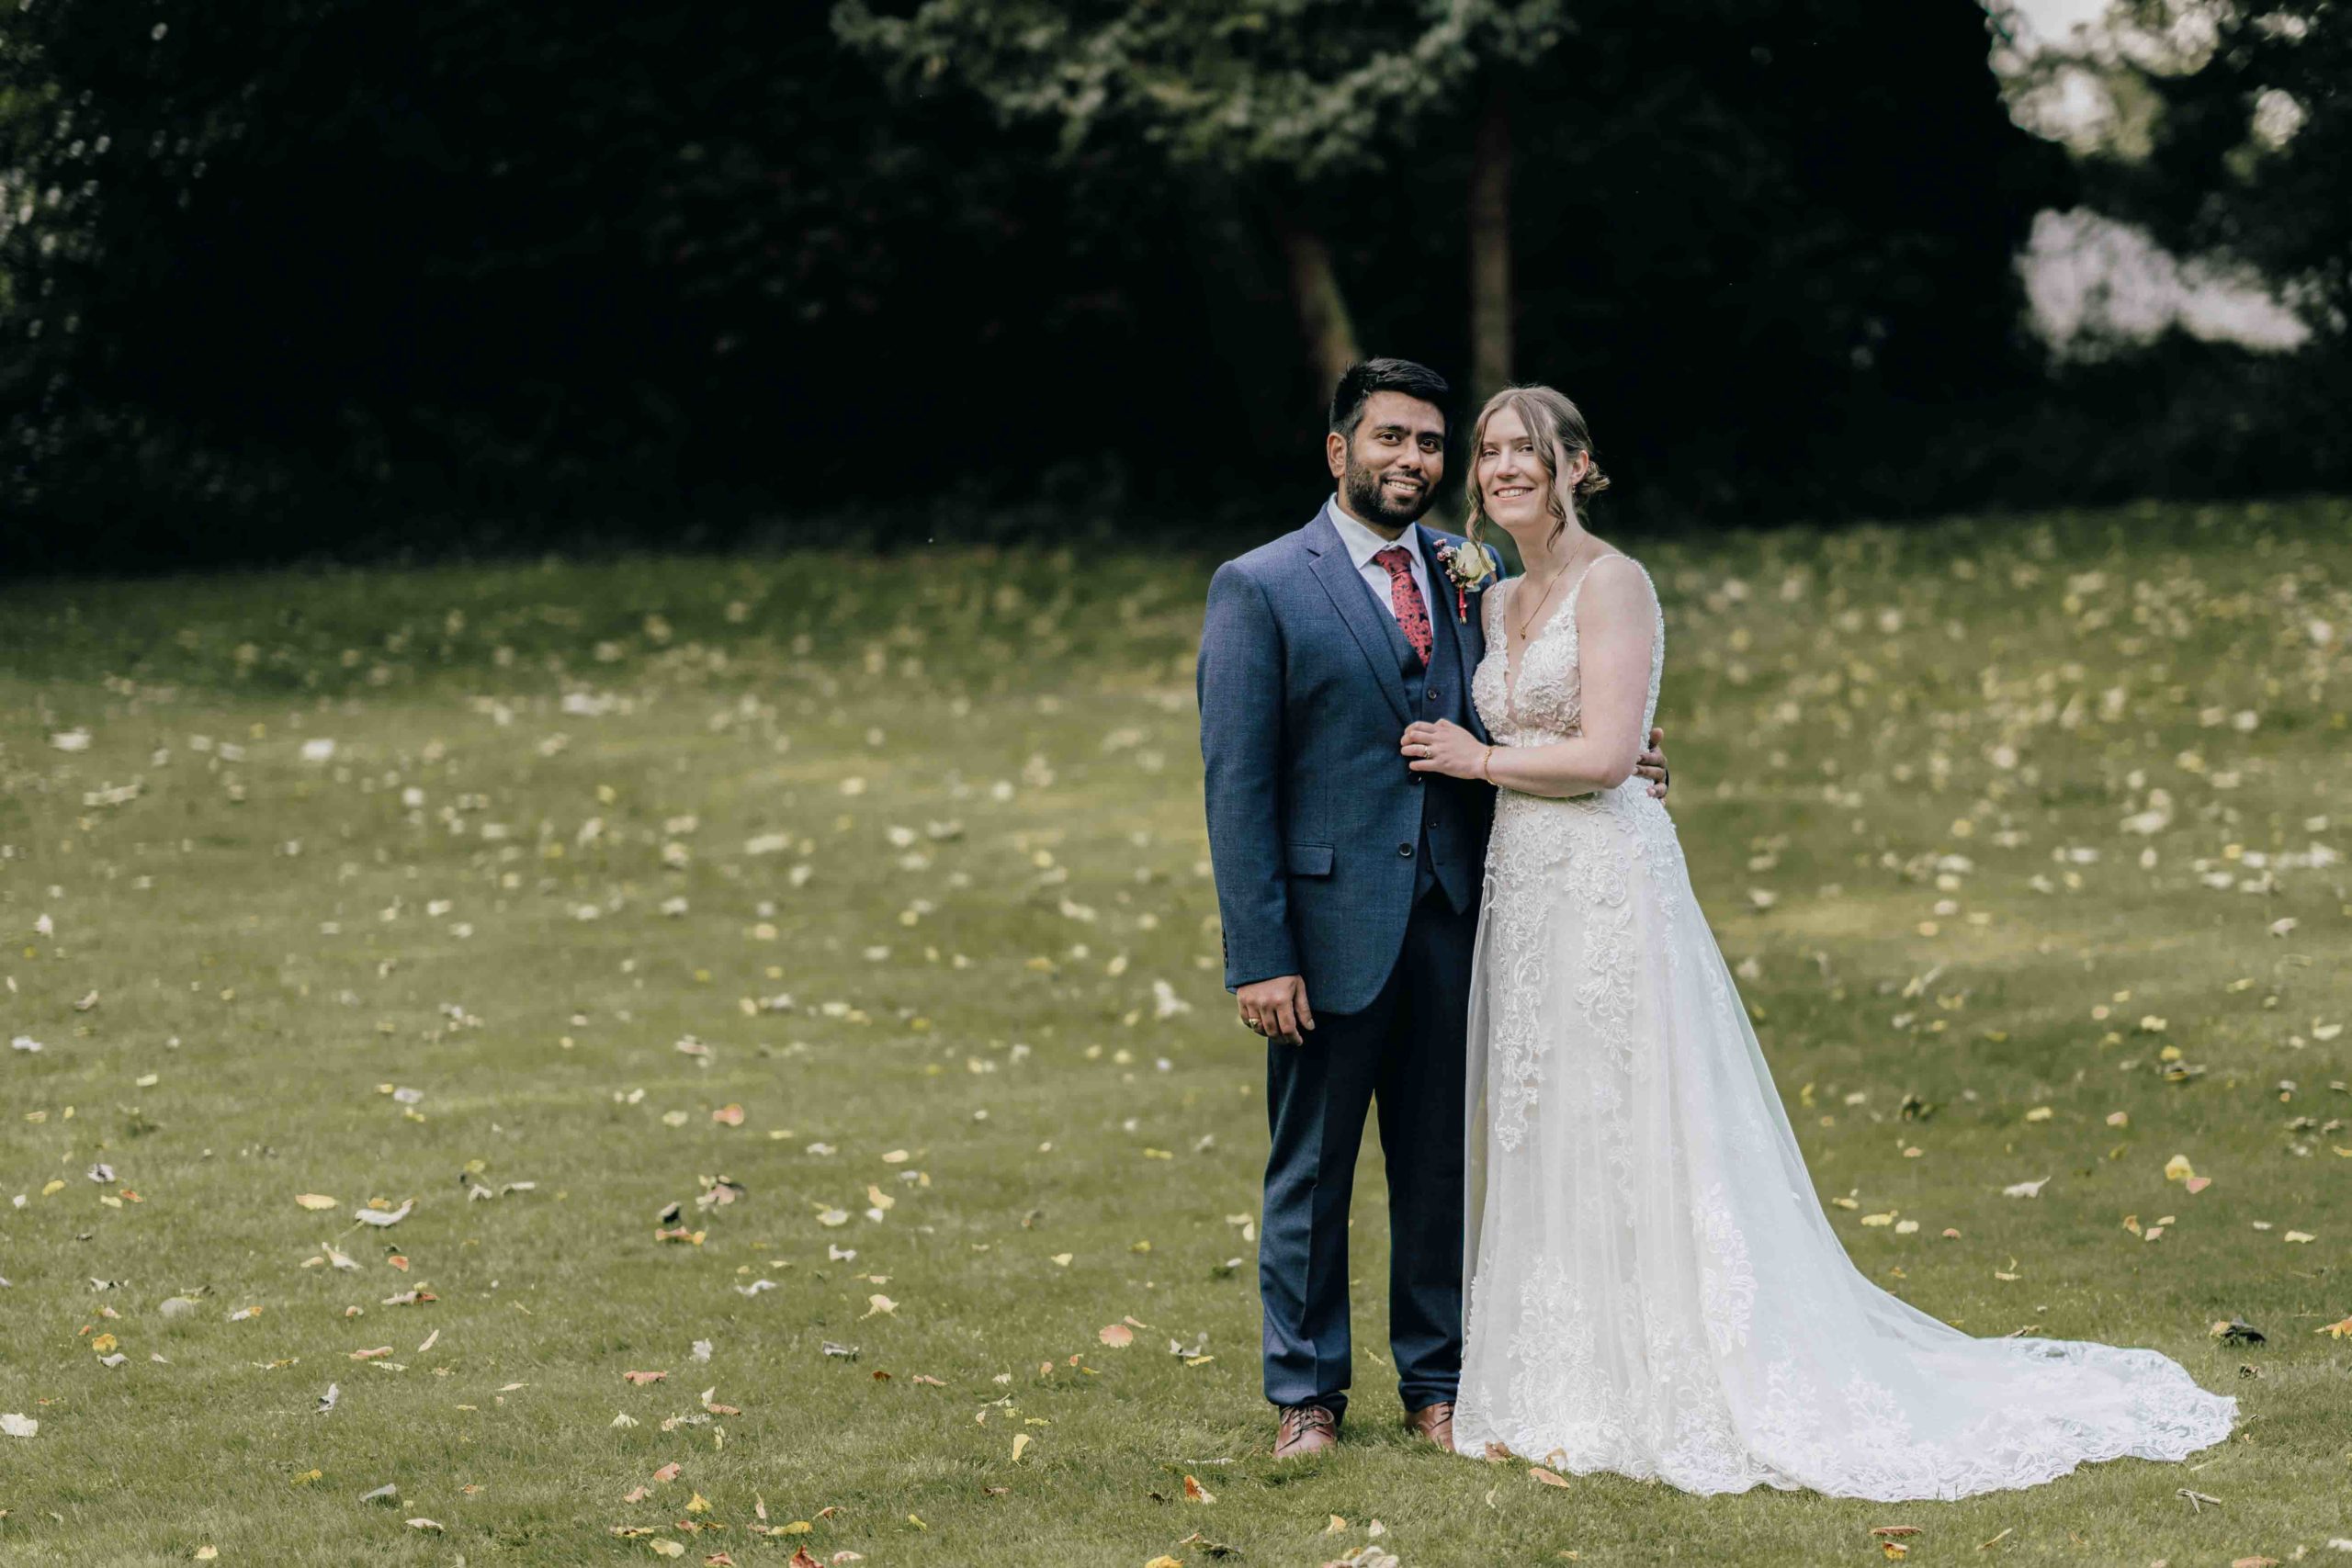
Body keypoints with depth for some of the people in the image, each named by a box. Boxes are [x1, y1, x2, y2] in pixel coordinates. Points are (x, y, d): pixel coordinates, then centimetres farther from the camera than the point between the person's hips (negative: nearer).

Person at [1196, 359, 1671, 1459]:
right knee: (1311, 1166, 7)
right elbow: (1236, 783, -8)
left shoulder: (1473, 575, 9)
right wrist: (1259, 955, -14)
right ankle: (1306, 1390, 19)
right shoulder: (1260, 588, -5)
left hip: (1452, 919, 4)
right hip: (1330, 923, -4)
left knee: (1441, 1162, 11)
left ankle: (1437, 1380, 24)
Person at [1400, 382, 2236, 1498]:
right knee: (1535, 1145, 9)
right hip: (1521, 890, 8)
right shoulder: (1499, 605, 14)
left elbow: (1604, 754, -18)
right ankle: (1562, 1390, 16)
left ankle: (1659, 1394, 1)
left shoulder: (1612, 584, -10)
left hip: (1607, 886, -8)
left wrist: (1482, 759, -8)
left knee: (1626, 1138, -5)